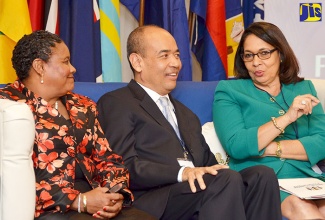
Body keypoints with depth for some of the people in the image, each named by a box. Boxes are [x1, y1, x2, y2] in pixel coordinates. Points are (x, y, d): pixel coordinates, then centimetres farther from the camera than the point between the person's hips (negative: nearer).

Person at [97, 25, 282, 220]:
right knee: (227, 179, -31)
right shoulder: (115, 103, 5)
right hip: (153, 202, -7)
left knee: (261, 175, -19)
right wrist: (182, 172, -23)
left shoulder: (186, 114, 31)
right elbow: (124, 167, -9)